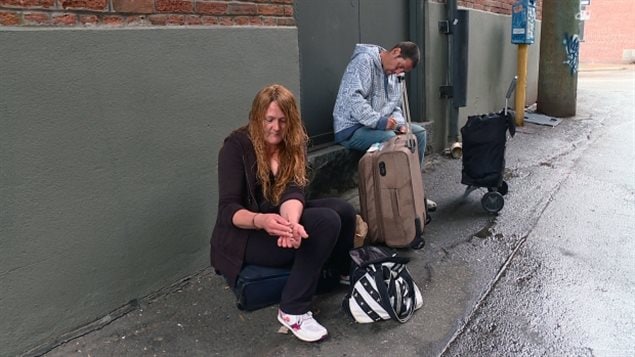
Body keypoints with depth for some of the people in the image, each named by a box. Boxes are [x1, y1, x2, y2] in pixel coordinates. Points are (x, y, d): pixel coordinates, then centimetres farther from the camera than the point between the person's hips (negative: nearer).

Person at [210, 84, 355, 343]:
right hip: (244, 233, -6)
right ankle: (292, 311, -20)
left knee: (342, 210, -16)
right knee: (325, 222, -27)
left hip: (281, 217, 6)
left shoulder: (294, 143, -2)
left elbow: (293, 191, -17)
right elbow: (228, 208, -22)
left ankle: (347, 276, 10)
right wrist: (261, 220, -44)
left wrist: (291, 222, -40)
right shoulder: (236, 146, -16)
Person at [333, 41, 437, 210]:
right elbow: (353, 98, -27)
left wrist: (399, 124, -5)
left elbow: (395, 107, 17)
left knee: (419, 132, 3)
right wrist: (379, 121, -33)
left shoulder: (393, 74, 14)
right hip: (351, 128, -9)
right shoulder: (364, 61, -14)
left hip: (380, 125, 9)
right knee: (390, 138, -33)